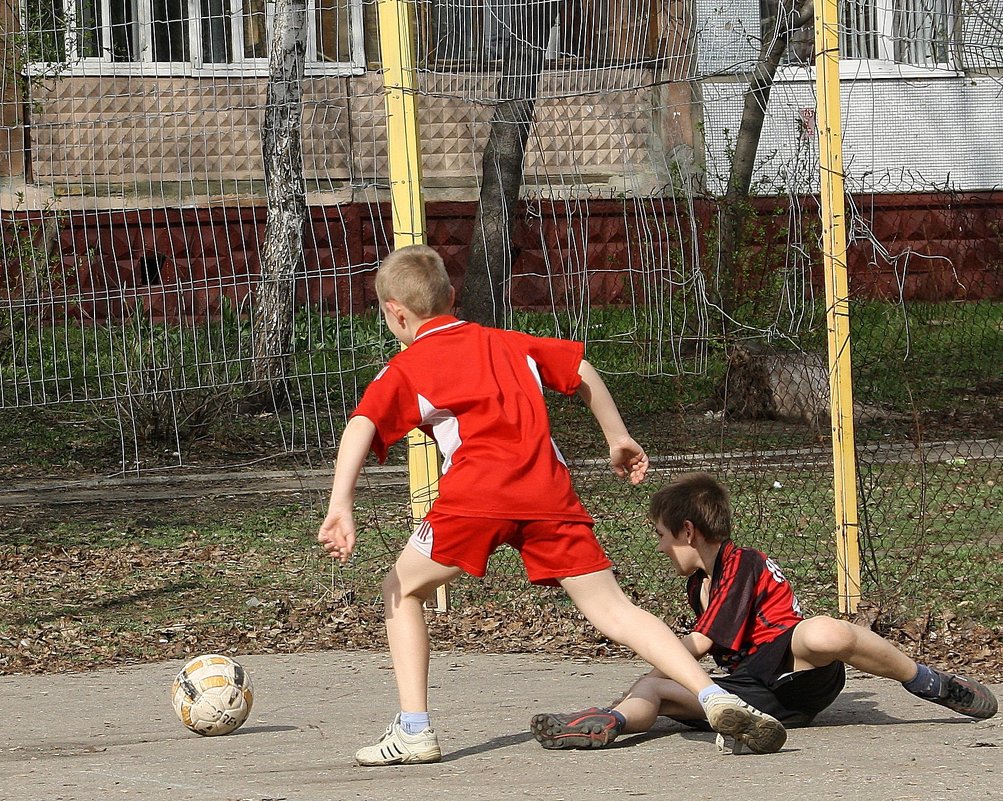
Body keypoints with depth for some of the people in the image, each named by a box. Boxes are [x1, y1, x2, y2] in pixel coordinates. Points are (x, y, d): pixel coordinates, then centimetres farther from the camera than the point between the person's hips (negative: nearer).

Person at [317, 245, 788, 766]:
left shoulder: (404, 370, 17)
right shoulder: (505, 343, 29)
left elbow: (362, 427, 0)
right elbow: (581, 371, 32)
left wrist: (339, 508, -10)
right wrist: (618, 439, 42)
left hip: (476, 492, -3)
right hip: (549, 491, 3)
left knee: (403, 590, 18)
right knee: (611, 609, 3)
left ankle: (413, 731, 7)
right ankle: (715, 697, -15)